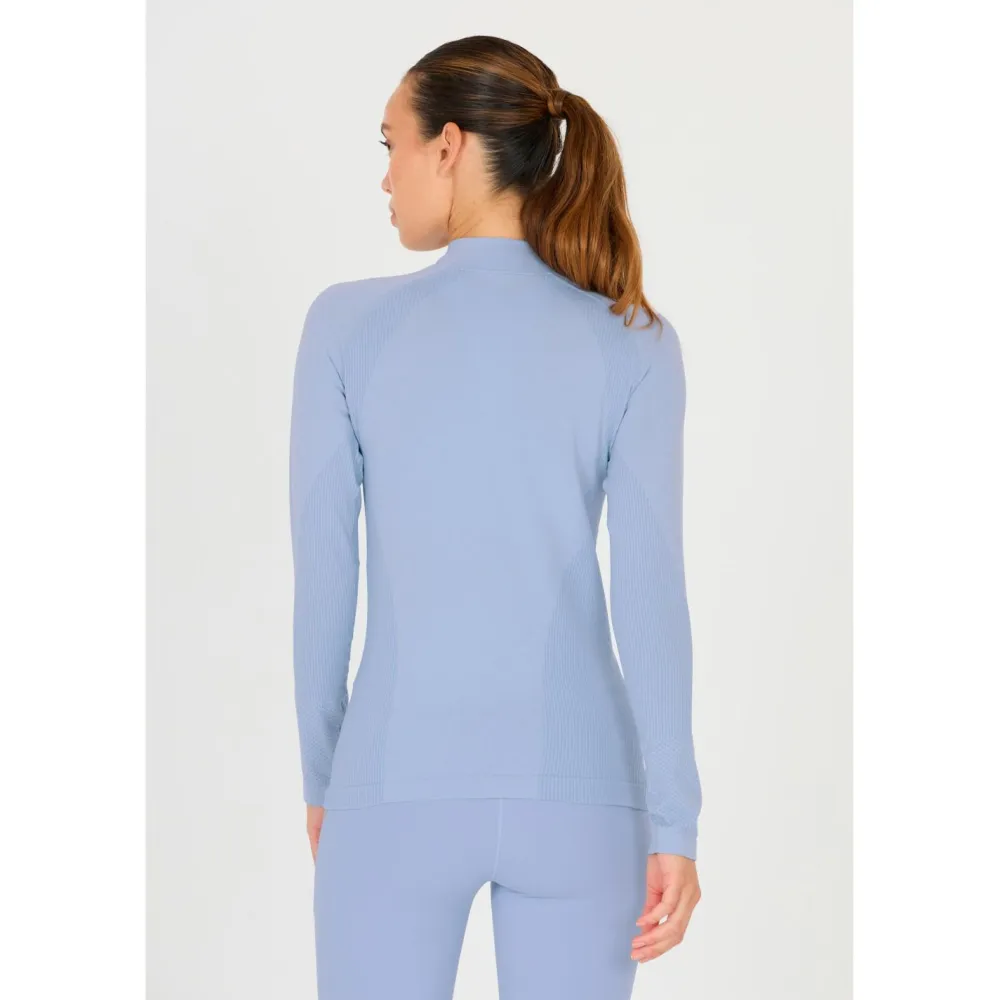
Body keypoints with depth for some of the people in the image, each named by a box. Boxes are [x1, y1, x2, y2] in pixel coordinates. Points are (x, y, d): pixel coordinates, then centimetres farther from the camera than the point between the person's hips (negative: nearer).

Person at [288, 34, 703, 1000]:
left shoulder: (348, 323, -5)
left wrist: (322, 775, 12)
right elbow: (650, 586, -9)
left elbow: (322, 578, -1)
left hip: (401, 785, -1)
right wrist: (676, 823, -6)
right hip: (574, 789, 1)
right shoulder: (634, 345, -3)